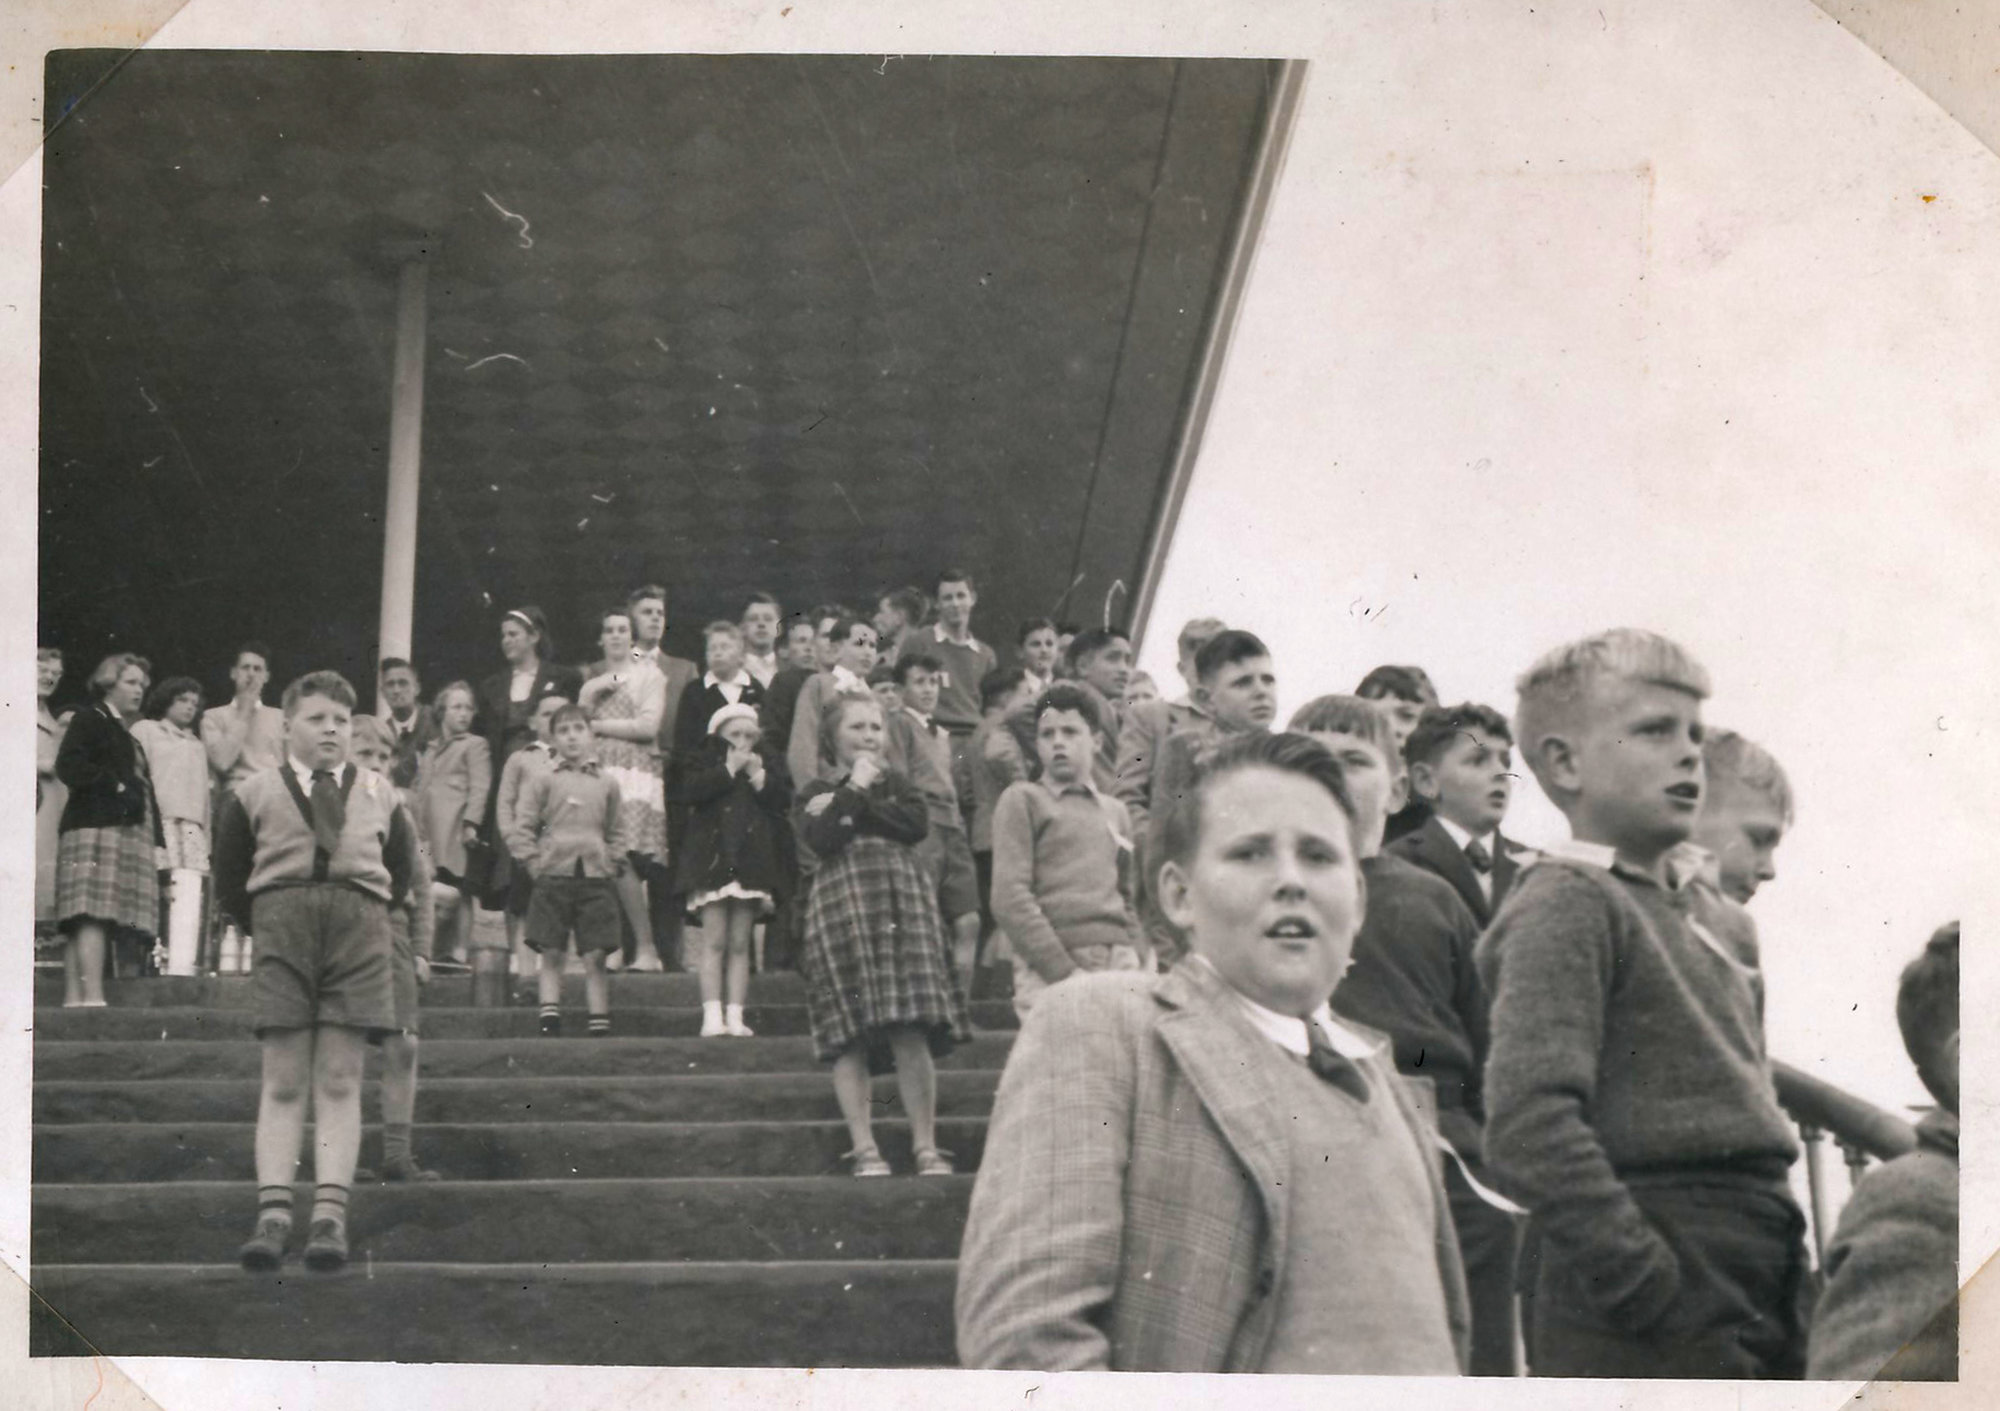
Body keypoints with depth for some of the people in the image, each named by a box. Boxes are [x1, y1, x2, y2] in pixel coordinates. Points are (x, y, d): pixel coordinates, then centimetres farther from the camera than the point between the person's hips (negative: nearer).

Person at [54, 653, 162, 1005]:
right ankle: (92, 997, -26)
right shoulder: (89, 719, 3)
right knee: (93, 915, -17)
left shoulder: (124, 734, 29)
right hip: (96, 828, -9)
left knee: (87, 923, 2)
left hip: (126, 831, 9)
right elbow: (69, 766, -12)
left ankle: (73, 1000, -4)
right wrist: (115, 786, -15)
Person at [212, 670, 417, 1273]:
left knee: (340, 1081, -4)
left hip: (359, 929, 1)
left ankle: (330, 1216, -9)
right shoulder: (254, 794, 9)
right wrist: (268, 922, 10)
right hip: (281, 925, -1)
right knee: (283, 1082, -4)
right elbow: (230, 880, 14)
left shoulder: (379, 794, 14)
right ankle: (273, 1213, -8)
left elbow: (402, 869, 22)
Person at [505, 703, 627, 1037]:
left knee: (595, 957, -1)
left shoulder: (607, 782, 11)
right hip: (554, 878, -1)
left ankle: (599, 1029, 1)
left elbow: (618, 833, 16)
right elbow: (521, 831, 4)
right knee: (551, 955, -2)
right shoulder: (543, 781, 5)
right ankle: (549, 1027, -2)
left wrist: (612, 864, 3)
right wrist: (537, 865, -5)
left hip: (596, 877, 1)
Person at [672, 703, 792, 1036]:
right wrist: (730, 769, -10)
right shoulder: (703, 759, 6)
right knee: (714, 941, -8)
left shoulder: (768, 761, 15)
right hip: (712, 856, -3)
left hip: (751, 859, 3)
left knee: (740, 944, 3)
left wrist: (758, 777, -7)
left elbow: (785, 802, 4)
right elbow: (689, 791, -13)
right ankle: (712, 1016, -9)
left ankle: (735, 1016, 2)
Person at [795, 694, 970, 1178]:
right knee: (851, 1037, -5)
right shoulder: (815, 794, 12)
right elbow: (822, 839, -9)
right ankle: (864, 1148, -2)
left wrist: (856, 803, -3)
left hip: (903, 906, 1)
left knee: (912, 1034, -7)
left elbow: (917, 825, -2)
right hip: (843, 911, -1)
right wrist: (855, 789, -1)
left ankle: (926, 1147, -5)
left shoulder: (897, 784, 19)